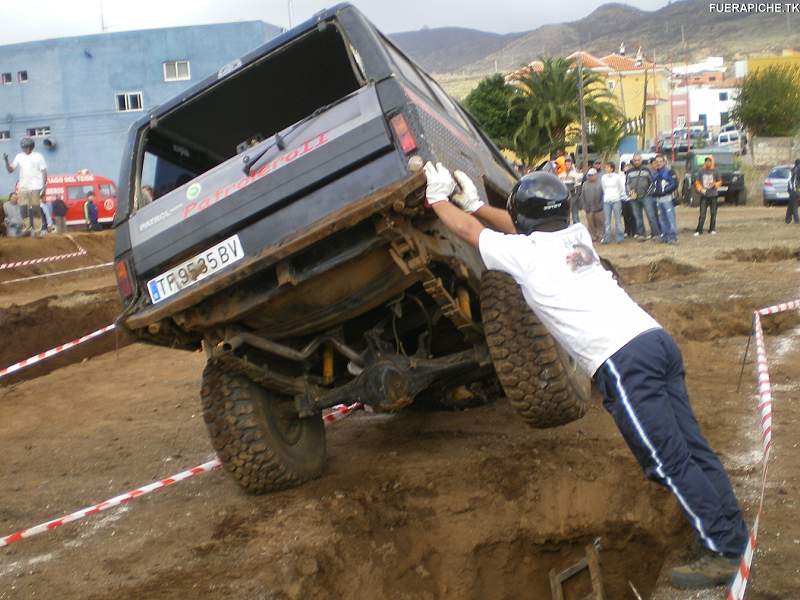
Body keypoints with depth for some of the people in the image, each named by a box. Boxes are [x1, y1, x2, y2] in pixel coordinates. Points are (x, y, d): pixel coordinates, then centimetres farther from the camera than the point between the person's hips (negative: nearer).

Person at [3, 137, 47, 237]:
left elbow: (44, 172, 0)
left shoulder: (38, 156, 0)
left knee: (35, 210, -3)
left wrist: (44, 187, -5)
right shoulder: (19, 157, 9)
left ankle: (37, 230, 1)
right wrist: (6, 161, -10)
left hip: (35, 188, -4)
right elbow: (10, 170, 9)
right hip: (23, 188, 4)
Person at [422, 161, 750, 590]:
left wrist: (437, 198, 32)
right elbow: (528, 230, 39)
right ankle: (734, 535, 14)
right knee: (690, 446, 10)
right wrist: (474, 202, 43)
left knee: (670, 461, -3)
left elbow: (469, 231, 17)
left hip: (621, 361, -8)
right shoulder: (575, 236, 21)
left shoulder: (523, 252, 2)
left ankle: (724, 551, 0)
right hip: (658, 339, 8)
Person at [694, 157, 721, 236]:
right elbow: (697, 182, 11)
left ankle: (712, 229, 13)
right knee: (702, 214, -3)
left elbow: (720, 181, 9)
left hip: (713, 195, 0)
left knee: (713, 213, 3)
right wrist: (700, 189, -6)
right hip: (704, 196, 0)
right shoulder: (701, 171, 5)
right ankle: (699, 230, -1)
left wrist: (714, 184, -11)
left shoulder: (715, 171, 2)